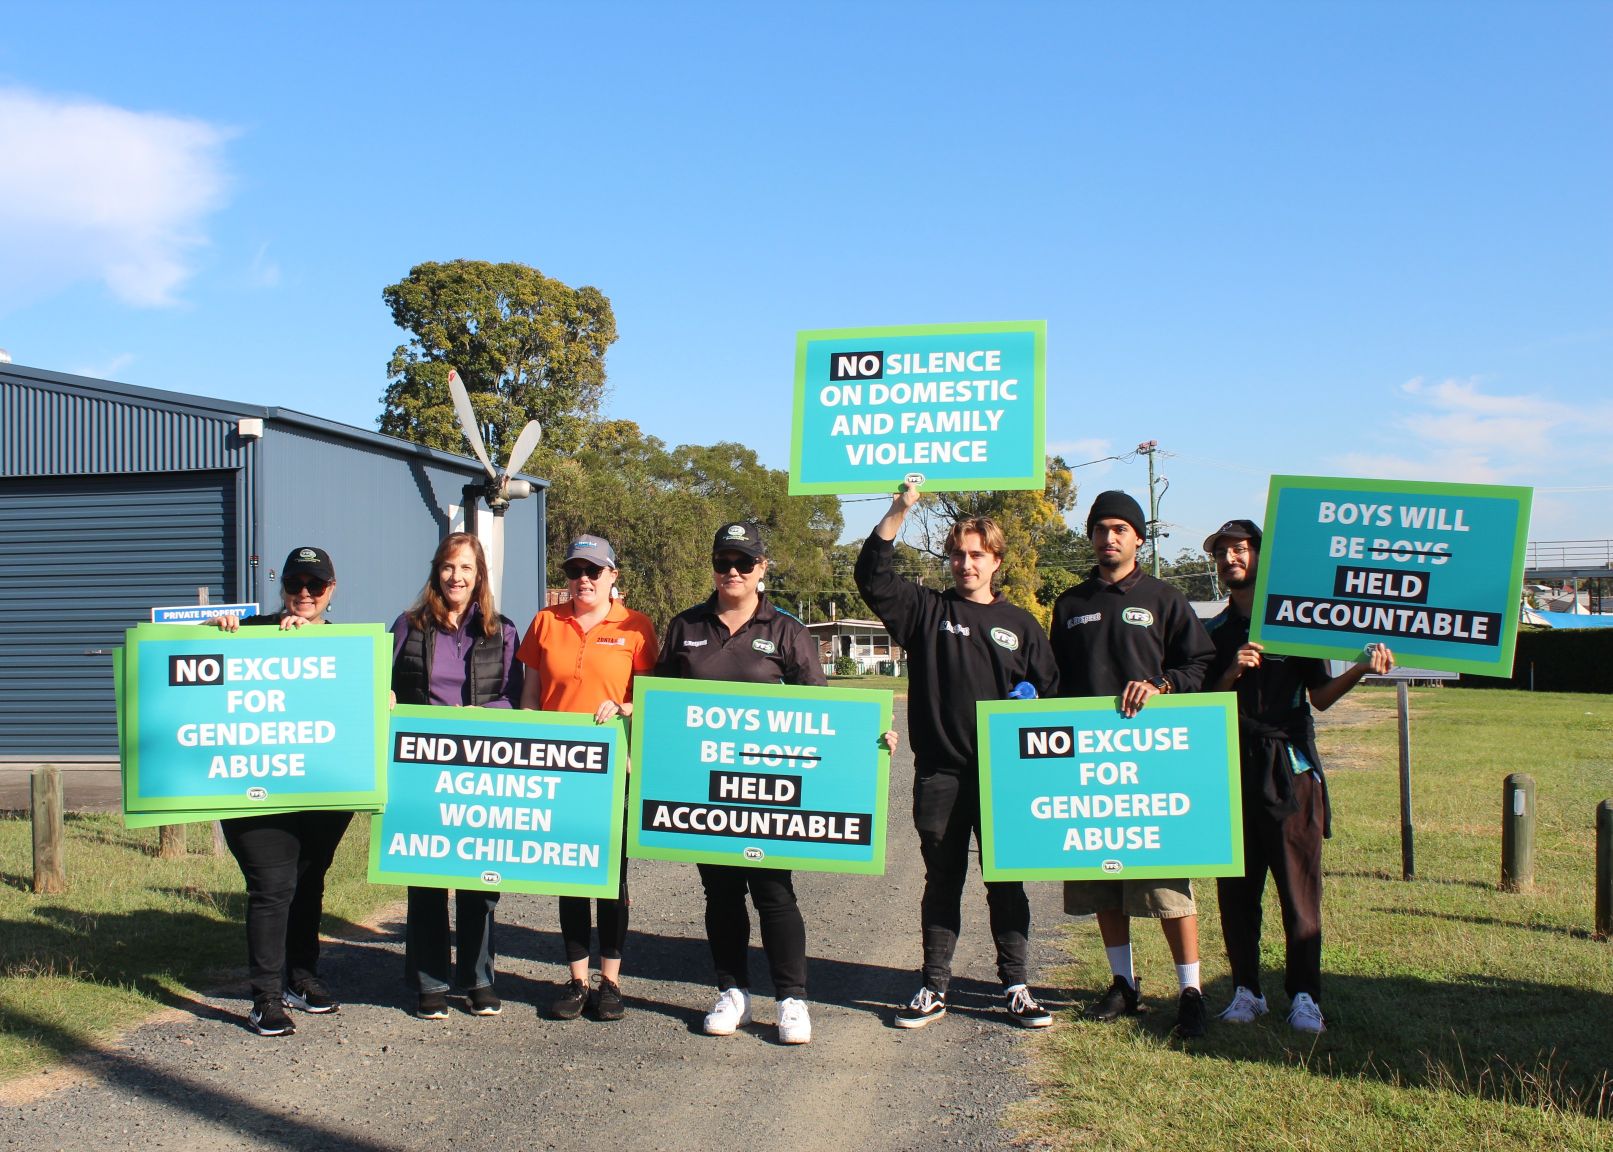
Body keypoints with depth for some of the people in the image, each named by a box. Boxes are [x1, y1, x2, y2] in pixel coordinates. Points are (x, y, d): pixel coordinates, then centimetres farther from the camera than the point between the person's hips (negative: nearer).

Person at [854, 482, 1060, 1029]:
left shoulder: (1020, 625, 8)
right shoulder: (927, 609, 5)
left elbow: (1049, 694, 12)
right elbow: (871, 575, -7)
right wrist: (898, 511, -15)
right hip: (939, 774, 0)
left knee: (1006, 884, 7)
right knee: (942, 882, 8)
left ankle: (1016, 988, 17)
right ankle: (934, 988, 17)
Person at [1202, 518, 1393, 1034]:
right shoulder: (1214, 633, 14)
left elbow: (1321, 697, 3)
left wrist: (1360, 669, -15)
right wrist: (1232, 675, -9)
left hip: (1289, 769, -3)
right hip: (1232, 771, 3)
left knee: (1299, 888, -4)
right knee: (1236, 889, 4)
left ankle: (1304, 997, 2)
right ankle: (1246, 990, 14)